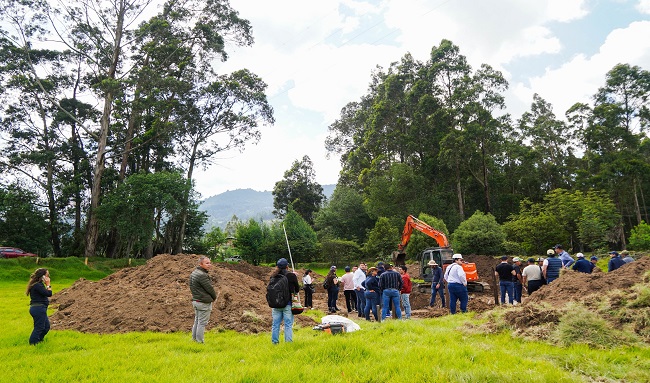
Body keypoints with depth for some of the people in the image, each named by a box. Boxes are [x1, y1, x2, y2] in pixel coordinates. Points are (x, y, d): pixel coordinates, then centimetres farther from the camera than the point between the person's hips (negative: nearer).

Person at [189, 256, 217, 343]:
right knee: (202, 323, -2)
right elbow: (209, 288, -16)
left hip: (195, 300, 10)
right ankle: (199, 342, 3)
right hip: (204, 303, -10)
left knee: (196, 321, 17)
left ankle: (194, 339, 25)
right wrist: (214, 297, 1)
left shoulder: (193, 273, 10)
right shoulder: (202, 275, -22)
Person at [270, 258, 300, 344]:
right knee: (288, 324, 4)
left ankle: (274, 342, 19)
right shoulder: (291, 276, -9)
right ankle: (288, 342, 6)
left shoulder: (273, 276, -2)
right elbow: (297, 289, 0)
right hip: (287, 304, -3)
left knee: (275, 324, 12)